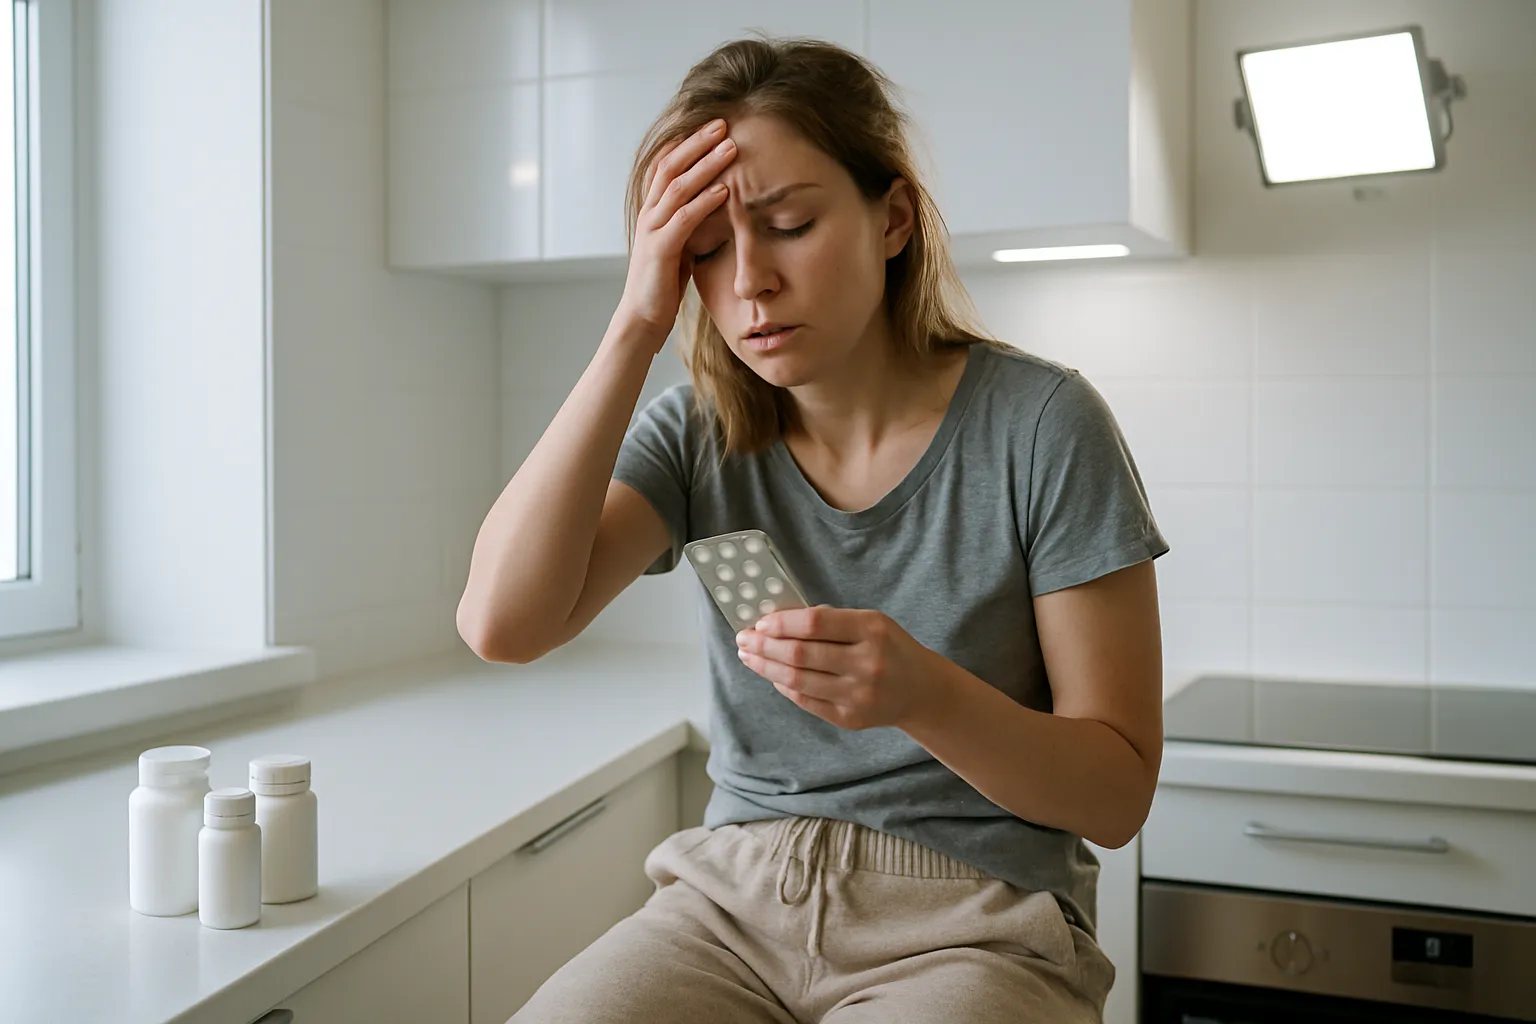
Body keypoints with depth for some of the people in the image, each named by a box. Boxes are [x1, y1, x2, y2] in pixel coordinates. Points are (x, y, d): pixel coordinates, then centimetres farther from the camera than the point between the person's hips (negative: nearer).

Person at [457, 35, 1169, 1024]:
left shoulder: (1040, 424, -9)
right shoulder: (699, 436, 1)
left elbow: (1118, 793, -7)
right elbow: (503, 621, -16)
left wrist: (924, 693, -27)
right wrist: (636, 327, -15)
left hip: (972, 927, -2)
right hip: (735, 903, 3)